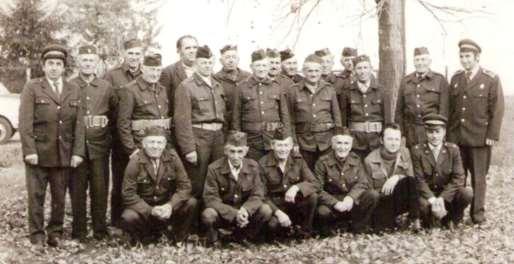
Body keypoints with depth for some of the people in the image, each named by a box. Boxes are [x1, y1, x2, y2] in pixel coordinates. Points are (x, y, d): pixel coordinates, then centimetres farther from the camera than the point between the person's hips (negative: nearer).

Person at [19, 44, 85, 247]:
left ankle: (55, 233, 19)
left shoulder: (74, 91, 11)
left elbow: (79, 124, 7)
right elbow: (25, 122, -4)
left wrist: (78, 152, -1)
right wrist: (29, 151, -12)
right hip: (38, 152, -2)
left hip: (64, 154, 2)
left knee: (60, 196, 7)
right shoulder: (32, 88, 2)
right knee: (36, 195, 3)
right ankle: (37, 235, 14)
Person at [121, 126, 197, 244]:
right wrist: (150, 210, -26)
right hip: (143, 208, -2)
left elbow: (185, 186, -9)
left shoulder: (173, 158, -7)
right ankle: (150, 236, 1)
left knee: (191, 203, -22)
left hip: (167, 207, 2)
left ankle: (177, 238, 2)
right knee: (128, 218, -33)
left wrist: (171, 205, -25)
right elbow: (128, 194, -15)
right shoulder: (135, 161, -14)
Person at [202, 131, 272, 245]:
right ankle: (213, 240, 1)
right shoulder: (214, 168, -14)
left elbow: (257, 195, -6)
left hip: (245, 212, 3)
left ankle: (241, 236, 6)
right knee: (208, 214, -35)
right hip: (223, 214, -3)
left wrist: (245, 210, -29)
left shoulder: (253, 166, -5)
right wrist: (234, 214, -31)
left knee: (266, 211, -22)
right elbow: (210, 198, -18)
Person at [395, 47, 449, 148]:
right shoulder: (405, 81, 13)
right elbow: (399, 110, 12)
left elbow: (444, 109, 0)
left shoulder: (440, 80, 5)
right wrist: (400, 135, 6)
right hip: (411, 134, 2)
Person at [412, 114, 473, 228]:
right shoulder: (417, 151, -7)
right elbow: (419, 180, -11)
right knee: (422, 204, -35)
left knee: (467, 193, -26)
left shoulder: (453, 149, -3)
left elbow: (458, 178, -9)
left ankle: (451, 219, 2)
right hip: (427, 195, -2)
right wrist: (433, 200, -26)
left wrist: (441, 198, -22)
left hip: (447, 195, 2)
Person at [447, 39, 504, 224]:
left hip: (480, 138, -3)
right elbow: (450, 107, 10)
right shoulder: (455, 79, 11)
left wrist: (492, 135, -10)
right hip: (456, 137, 3)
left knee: (478, 177, 4)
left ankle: (478, 213, 14)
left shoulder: (491, 79, -2)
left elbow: (497, 109, -5)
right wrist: (448, 132, 5)